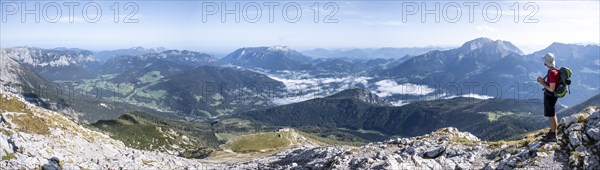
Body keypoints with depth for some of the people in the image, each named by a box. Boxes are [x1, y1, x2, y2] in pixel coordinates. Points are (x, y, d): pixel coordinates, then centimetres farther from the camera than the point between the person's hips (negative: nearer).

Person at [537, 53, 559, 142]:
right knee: (552, 115, 21)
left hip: (550, 96, -10)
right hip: (550, 96, 10)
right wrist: (543, 80, 2)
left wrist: (543, 83, -16)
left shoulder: (552, 73, -27)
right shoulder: (553, 70, 4)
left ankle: (553, 136, 11)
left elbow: (552, 89, -26)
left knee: (551, 116, 1)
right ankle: (552, 131, 35)